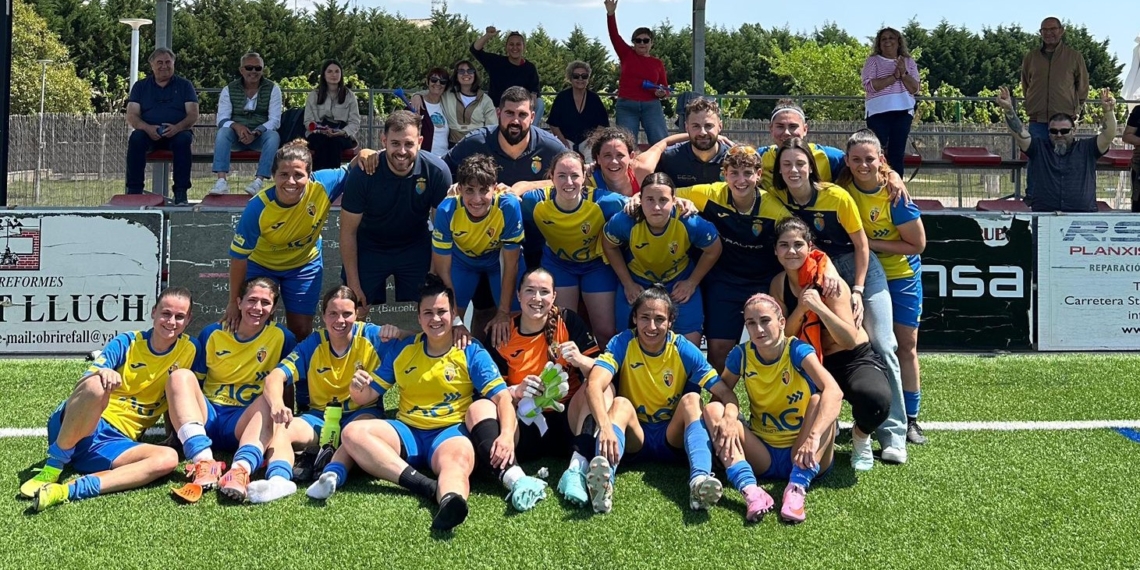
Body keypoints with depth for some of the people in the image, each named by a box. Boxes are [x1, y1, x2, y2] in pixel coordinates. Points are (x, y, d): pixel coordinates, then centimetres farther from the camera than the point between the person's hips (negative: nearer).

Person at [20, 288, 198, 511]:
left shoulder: (188, 350, 6)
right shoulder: (126, 342, -1)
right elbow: (82, 384, -11)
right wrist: (101, 373, -33)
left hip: (117, 444, 3)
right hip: (78, 429, -2)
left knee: (168, 459, -29)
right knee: (95, 385, -35)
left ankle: (68, 491, -35)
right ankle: (52, 468, -21)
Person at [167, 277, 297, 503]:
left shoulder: (282, 338, 5)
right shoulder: (213, 334, 8)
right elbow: (194, 383, 10)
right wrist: (175, 418, -2)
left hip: (243, 423, -2)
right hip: (206, 415, 2)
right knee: (180, 378, -25)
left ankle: (241, 469, -59)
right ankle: (204, 462, -44)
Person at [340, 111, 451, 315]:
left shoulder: (437, 171, -23)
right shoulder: (362, 174, -25)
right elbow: (348, 231, -15)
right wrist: (353, 285, -14)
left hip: (416, 250, 1)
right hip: (369, 250, -1)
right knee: (361, 316, 2)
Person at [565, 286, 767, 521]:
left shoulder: (684, 350, -9)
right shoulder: (623, 344, -11)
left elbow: (726, 394, -13)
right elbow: (594, 385, -28)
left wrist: (729, 418, -37)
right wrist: (605, 427, -47)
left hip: (674, 439, 1)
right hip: (634, 439, -1)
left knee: (691, 399, -25)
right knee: (621, 403, -29)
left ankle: (700, 480, -48)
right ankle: (602, 482, -57)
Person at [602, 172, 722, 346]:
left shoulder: (691, 223, -31)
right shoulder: (624, 221, -31)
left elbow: (713, 251, -10)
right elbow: (609, 247, -8)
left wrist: (692, 283, -7)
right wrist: (627, 283, -6)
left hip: (679, 284, 0)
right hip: (637, 284, 0)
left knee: (690, 344, 3)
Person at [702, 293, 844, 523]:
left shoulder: (798, 350, -15)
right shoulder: (741, 355, -4)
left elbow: (834, 391, -30)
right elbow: (721, 393, -7)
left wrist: (813, 437, -46)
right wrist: (729, 415, -32)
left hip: (803, 456, -3)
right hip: (763, 456, 3)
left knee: (819, 400, -26)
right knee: (713, 410, -17)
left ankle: (797, 487, -38)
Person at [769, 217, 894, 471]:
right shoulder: (779, 284, -2)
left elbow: (849, 340, -25)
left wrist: (819, 307, -39)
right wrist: (800, 309, -24)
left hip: (855, 360, -5)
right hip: (814, 364, 5)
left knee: (876, 400, -36)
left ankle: (861, 436, 1)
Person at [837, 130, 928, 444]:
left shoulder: (895, 194, -23)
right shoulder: (843, 186, -15)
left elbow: (917, 245, -17)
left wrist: (870, 243, -22)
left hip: (901, 274, -2)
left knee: (907, 344, 1)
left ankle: (910, 418, 10)